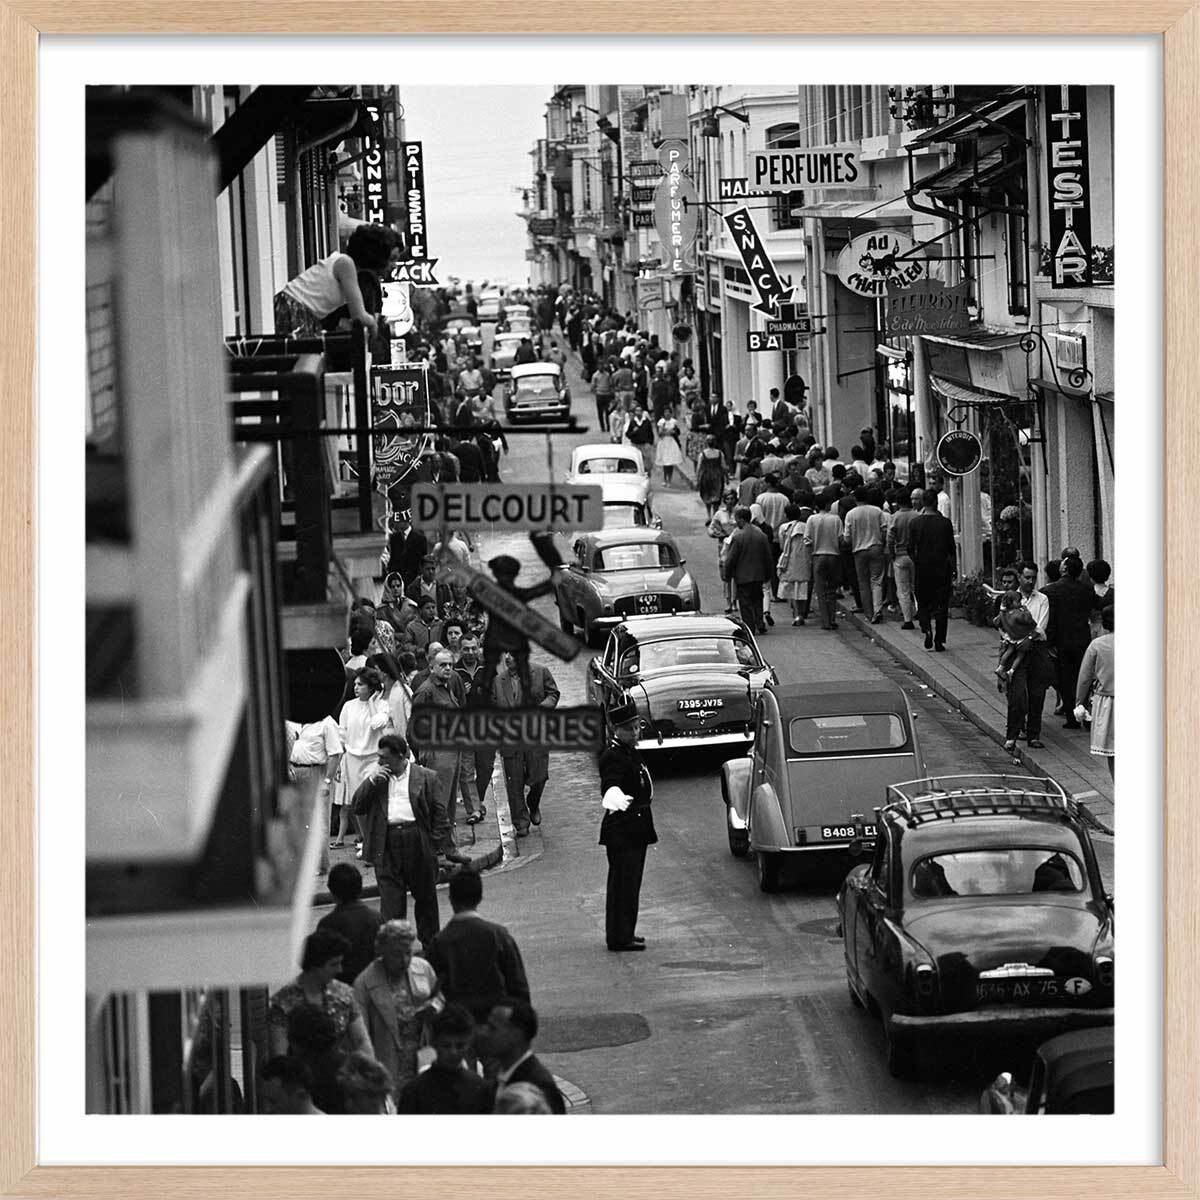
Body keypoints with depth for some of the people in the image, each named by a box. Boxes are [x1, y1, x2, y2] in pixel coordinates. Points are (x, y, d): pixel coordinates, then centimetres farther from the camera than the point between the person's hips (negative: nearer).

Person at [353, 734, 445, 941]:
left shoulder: (425, 777, 3)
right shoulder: (378, 779, 13)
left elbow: (439, 812, 3)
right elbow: (357, 807, 7)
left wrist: (435, 841, -6)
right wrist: (372, 781, -4)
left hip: (417, 842, -2)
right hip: (387, 844, 2)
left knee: (425, 897, 11)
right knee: (390, 900, -2)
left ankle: (430, 945, 26)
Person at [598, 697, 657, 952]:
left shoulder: (631, 751, 13)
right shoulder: (613, 757, -18)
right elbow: (610, 785, -36)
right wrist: (614, 798, -58)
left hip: (635, 830, 10)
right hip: (621, 831, -10)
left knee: (628, 883, 15)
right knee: (623, 882, -7)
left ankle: (624, 933, 23)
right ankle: (620, 937, -4)